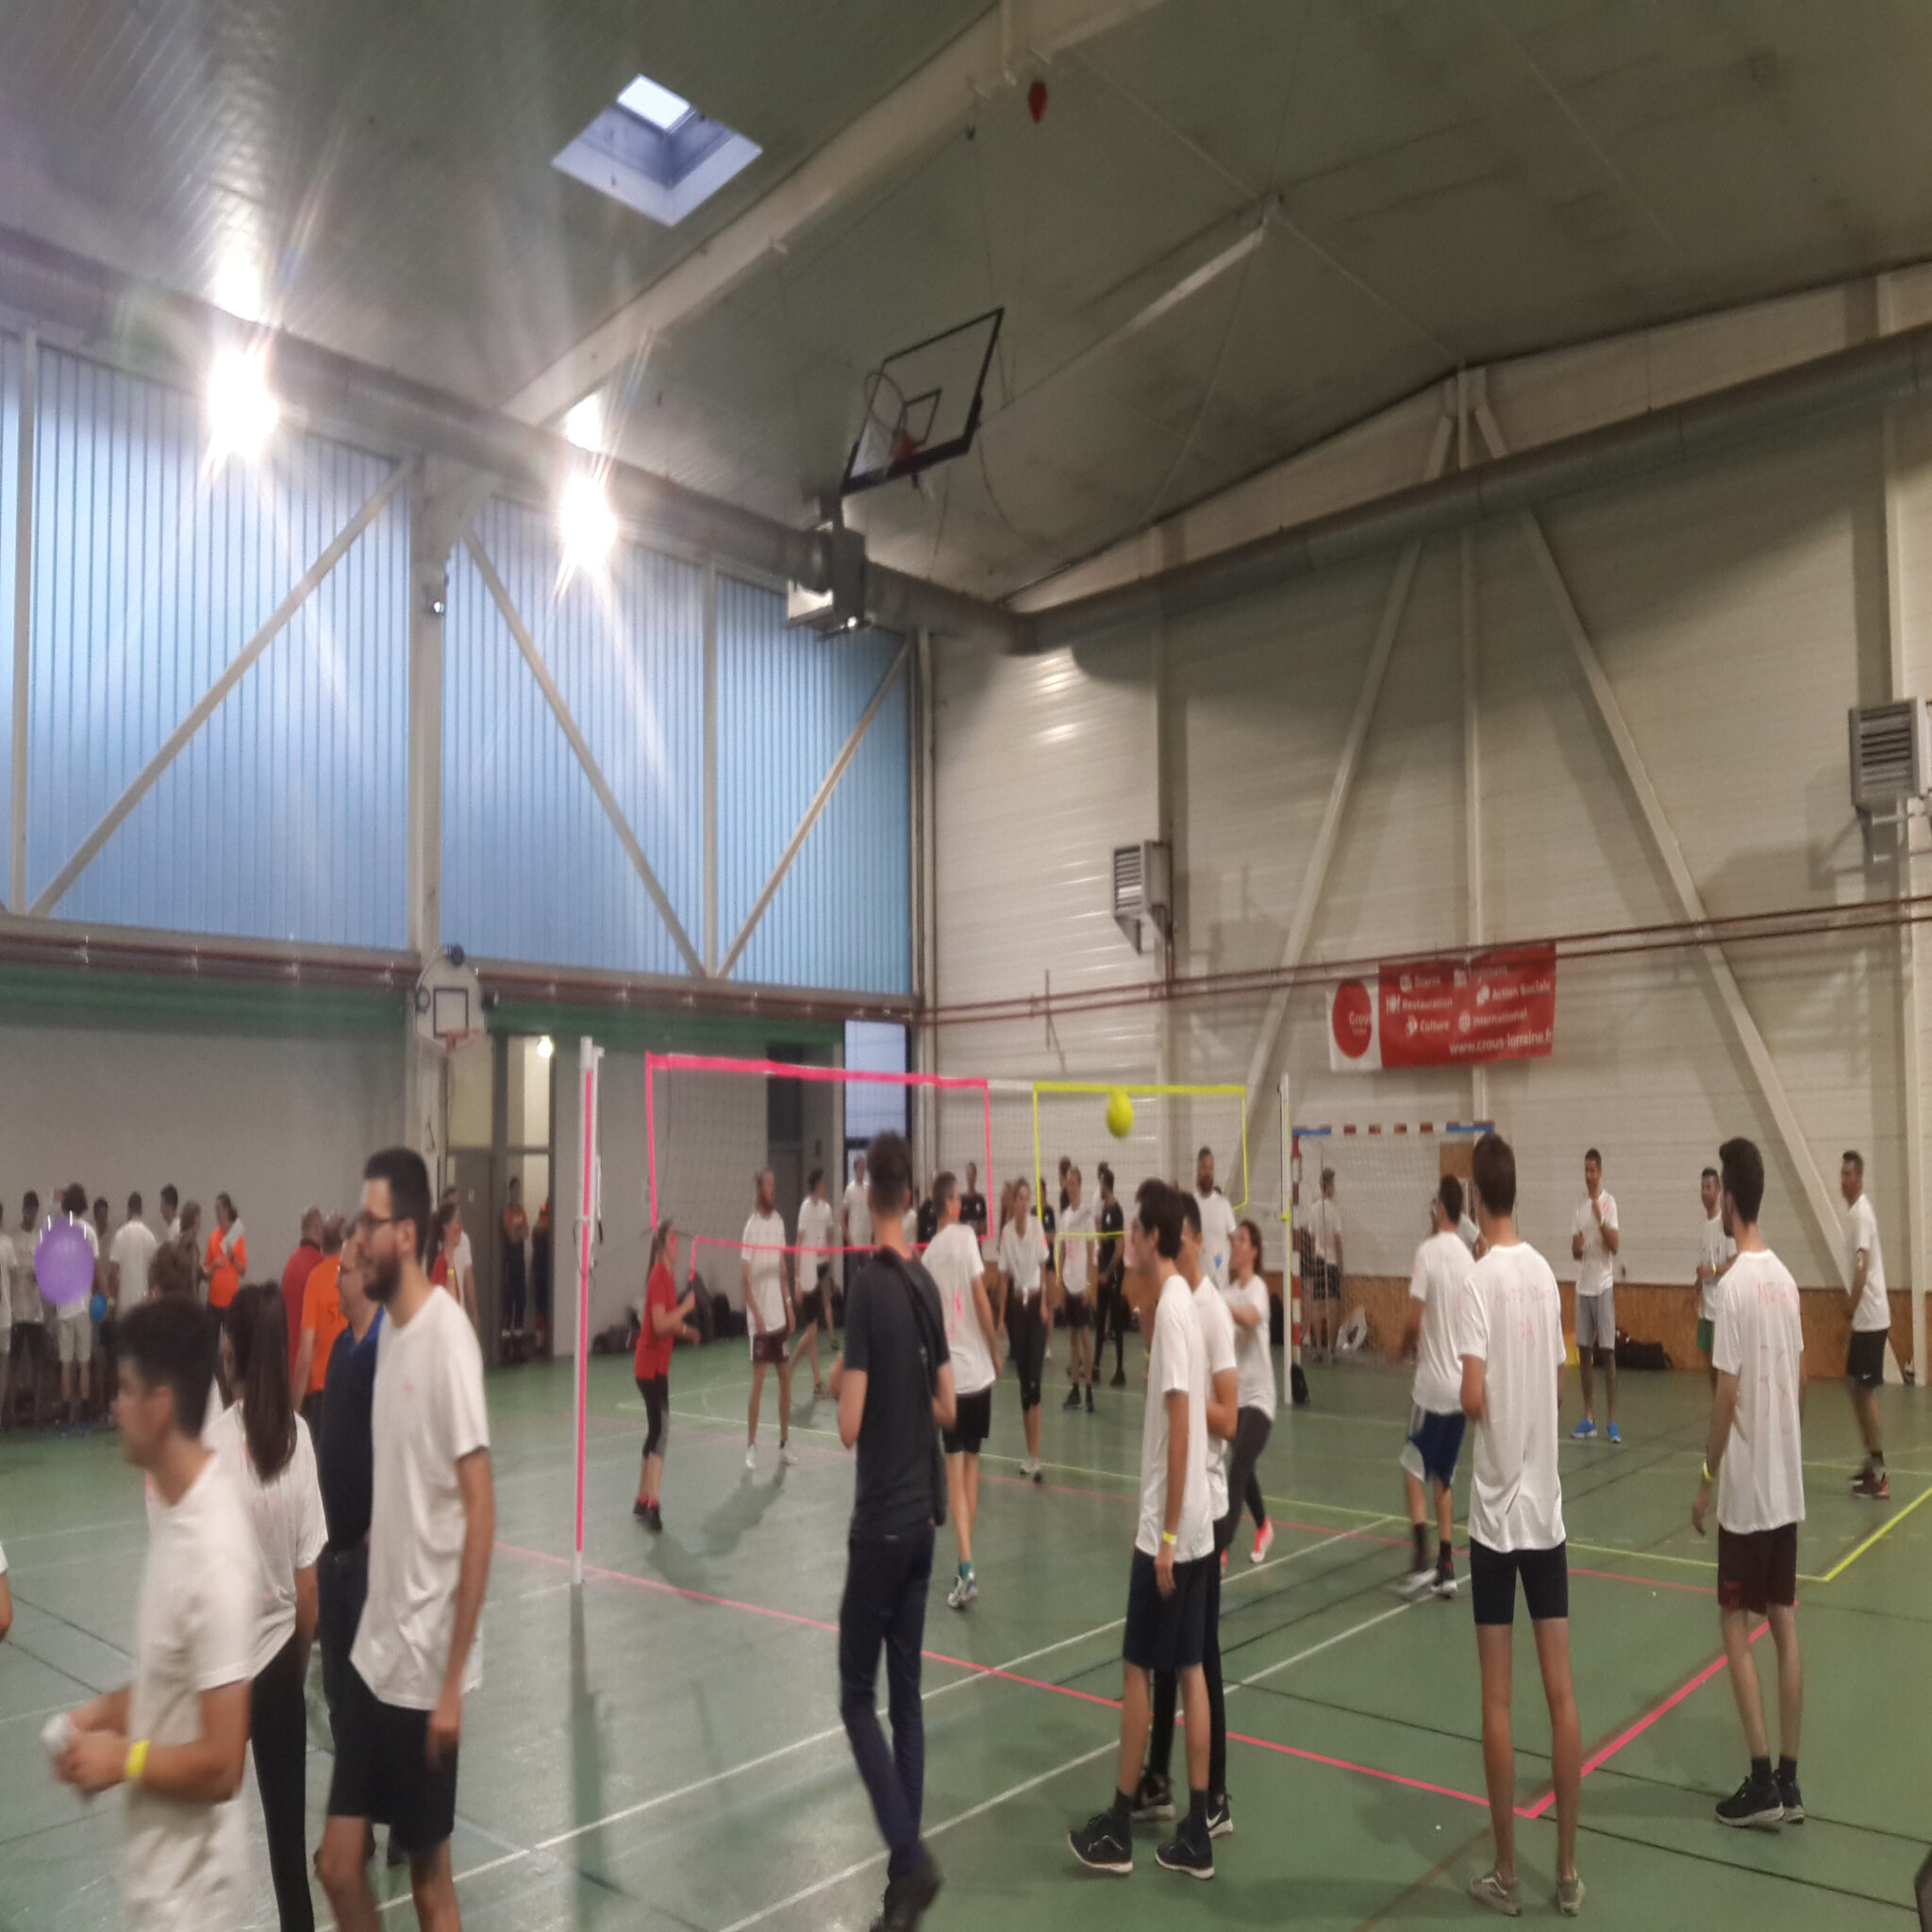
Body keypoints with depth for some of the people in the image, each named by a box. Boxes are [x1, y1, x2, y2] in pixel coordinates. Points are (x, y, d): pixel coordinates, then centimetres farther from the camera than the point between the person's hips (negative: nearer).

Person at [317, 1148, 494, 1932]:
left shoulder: (447, 1336, -19)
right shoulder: (386, 1330, 6)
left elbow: (481, 1511, -20)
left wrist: (454, 1677, -19)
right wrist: (377, 1628, 16)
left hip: (425, 1663, -7)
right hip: (372, 1649, 7)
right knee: (336, 1862, 13)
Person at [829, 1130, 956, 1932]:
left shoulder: (867, 1287, -16)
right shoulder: (926, 1284, 5)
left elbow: (850, 1426, -17)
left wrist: (840, 1385, 2)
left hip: (880, 1522, -6)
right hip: (922, 1515, 7)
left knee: (859, 1698, 3)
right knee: (906, 1692, 13)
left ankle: (909, 1856, -4)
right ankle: (907, 1865, 19)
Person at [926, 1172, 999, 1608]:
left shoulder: (928, 1254, 5)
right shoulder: (965, 1236, -6)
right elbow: (980, 1299, -11)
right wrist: (996, 1351, 0)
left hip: (948, 1372, 2)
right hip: (976, 1367, -1)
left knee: (955, 1469, -1)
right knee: (971, 1460, 14)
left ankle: (967, 1567, -11)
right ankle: (966, 1564, 21)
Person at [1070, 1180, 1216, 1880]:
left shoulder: (1172, 1307, -18)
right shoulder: (1182, 1302, 9)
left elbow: (1180, 1426, -21)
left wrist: (1165, 1534, -18)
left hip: (1169, 1528, -9)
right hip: (1192, 1525, 9)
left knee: (1138, 1669, 3)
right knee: (1190, 1669, 11)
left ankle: (1118, 1828, 15)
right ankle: (1197, 1831, 18)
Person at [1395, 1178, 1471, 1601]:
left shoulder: (1429, 1250, -12)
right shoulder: (1468, 1257, 5)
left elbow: (1414, 1320, -15)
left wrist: (1403, 1351, 5)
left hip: (1432, 1383, -6)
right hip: (1462, 1384, 6)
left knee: (1414, 1467, 5)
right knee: (1444, 1474, 14)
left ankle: (1422, 1559, -6)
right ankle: (1446, 1568, 14)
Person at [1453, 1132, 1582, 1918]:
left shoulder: (1479, 1278, -14)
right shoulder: (1545, 1273, 3)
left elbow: (1474, 1398, -18)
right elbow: (1558, 1386, 11)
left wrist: (1459, 1396, 1)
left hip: (1497, 1507, -5)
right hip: (1546, 1504, 5)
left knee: (1497, 1698, 4)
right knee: (1561, 1692, 9)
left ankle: (1507, 1874, 13)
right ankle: (1567, 1872, 17)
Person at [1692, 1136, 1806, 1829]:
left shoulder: (1734, 1284, -18)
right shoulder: (1785, 1277, 5)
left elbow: (1727, 1395, -17)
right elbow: (1799, 1379, 12)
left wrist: (1706, 1483, -7)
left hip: (1746, 1490, -7)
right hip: (1787, 1485, 7)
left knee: (1736, 1627, 2)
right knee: (1785, 1627, 11)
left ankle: (1762, 1782, 4)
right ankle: (1789, 1780, 17)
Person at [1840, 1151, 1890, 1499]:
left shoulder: (1861, 1213, -17)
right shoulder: (1855, 1211, 13)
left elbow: (1863, 1269, -22)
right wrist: (1851, 1313, 18)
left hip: (1870, 1318, -10)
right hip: (1865, 1317, 10)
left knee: (1865, 1390, -6)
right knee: (1856, 1385, 15)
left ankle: (1880, 1475, -2)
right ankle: (1872, 1462, 22)